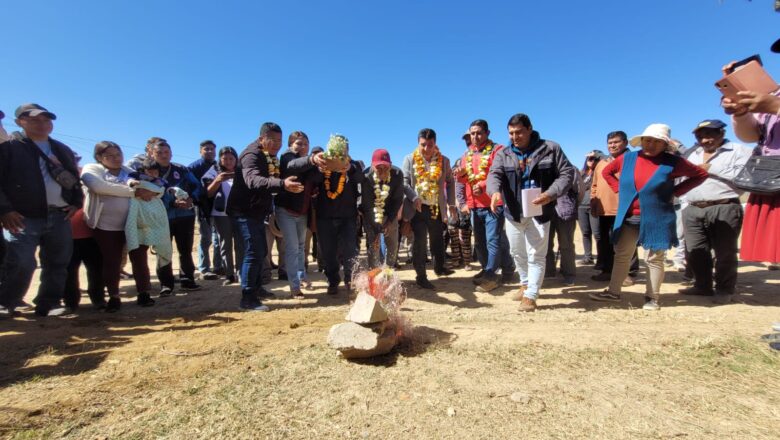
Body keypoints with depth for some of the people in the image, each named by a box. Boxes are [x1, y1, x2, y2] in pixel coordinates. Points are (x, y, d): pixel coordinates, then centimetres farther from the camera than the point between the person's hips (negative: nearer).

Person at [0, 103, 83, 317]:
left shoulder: (63, 150, 18)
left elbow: (76, 179, 24)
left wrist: (76, 202, 9)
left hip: (60, 216, 5)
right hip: (24, 217, -4)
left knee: (57, 264, 7)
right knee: (20, 264, -11)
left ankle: (49, 303, 18)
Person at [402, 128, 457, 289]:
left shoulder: (443, 160, 3)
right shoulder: (410, 159, -2)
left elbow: (450, 182, 8)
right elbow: (404, 182, -6)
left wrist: (451, 203, 3)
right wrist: (414, 197, -22)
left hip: (436, 207, 3)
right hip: (417, 207, -3)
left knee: (437, 239, 17)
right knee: (420, 240, -3)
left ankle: (439, 267, 37)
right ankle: (421, 275, 5)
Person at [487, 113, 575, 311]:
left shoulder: (550, 148, -3)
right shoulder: (503, 154, 4)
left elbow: (567, 173, -3)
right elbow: (494, 174, -12)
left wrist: (550, 194, -20)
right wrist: (495, 191, -35)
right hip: (513, 212, 4)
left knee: (536, 255, -2)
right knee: (517, 252, 17)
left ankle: (531, 295, 9)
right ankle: (525, 283, 40)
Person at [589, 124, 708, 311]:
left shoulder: (672, 162, -6)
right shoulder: (627, 158, 2)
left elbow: (701, 174, 5)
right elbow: (607, 172, 18)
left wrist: (675, 192, -4)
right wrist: (620, 190, 5)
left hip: (657, 219, -3)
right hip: (628, 218, 3)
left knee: (653, 259, 5)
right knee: (621, 255, 9)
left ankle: (652, 298, 17)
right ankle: (613, 292, 20)